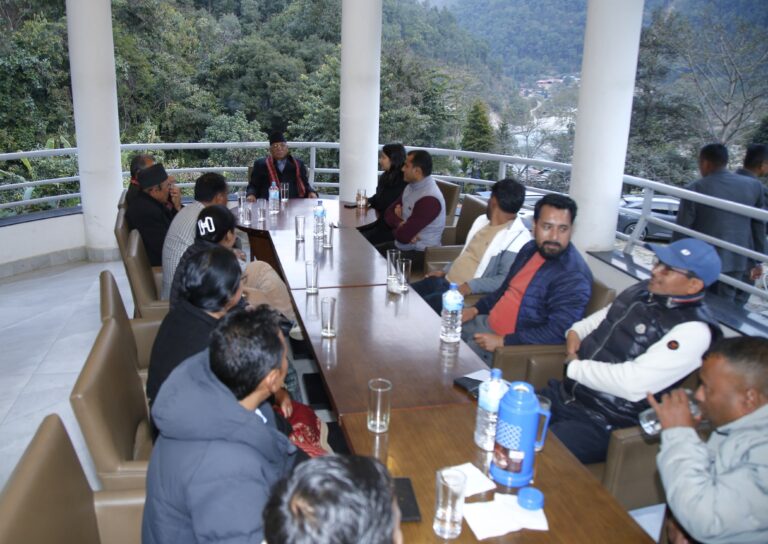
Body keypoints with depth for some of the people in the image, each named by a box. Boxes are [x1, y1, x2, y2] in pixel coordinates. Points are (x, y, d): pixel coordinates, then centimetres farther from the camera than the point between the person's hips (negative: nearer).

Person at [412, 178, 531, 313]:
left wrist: (471, 286, -31)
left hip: (466, 293, -9)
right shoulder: (482, 220, 13)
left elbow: (506, 280, -25)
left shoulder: (518, 237, -16)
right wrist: (445, 271, 15)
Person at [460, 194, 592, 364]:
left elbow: (558, 333, -28)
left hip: (514, 345, -8)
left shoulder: (574, 276, -22)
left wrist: (503, 341, -26)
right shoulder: (530, 249, 6)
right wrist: (476, 309, 7)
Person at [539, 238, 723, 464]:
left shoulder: (693, 330, -17)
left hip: (603, 423, -8)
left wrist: (575, 367, -14)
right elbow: (601, 317, 26)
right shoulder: (642, 291, 7)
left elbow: (633, 384, -26)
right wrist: (575, 332, 4)